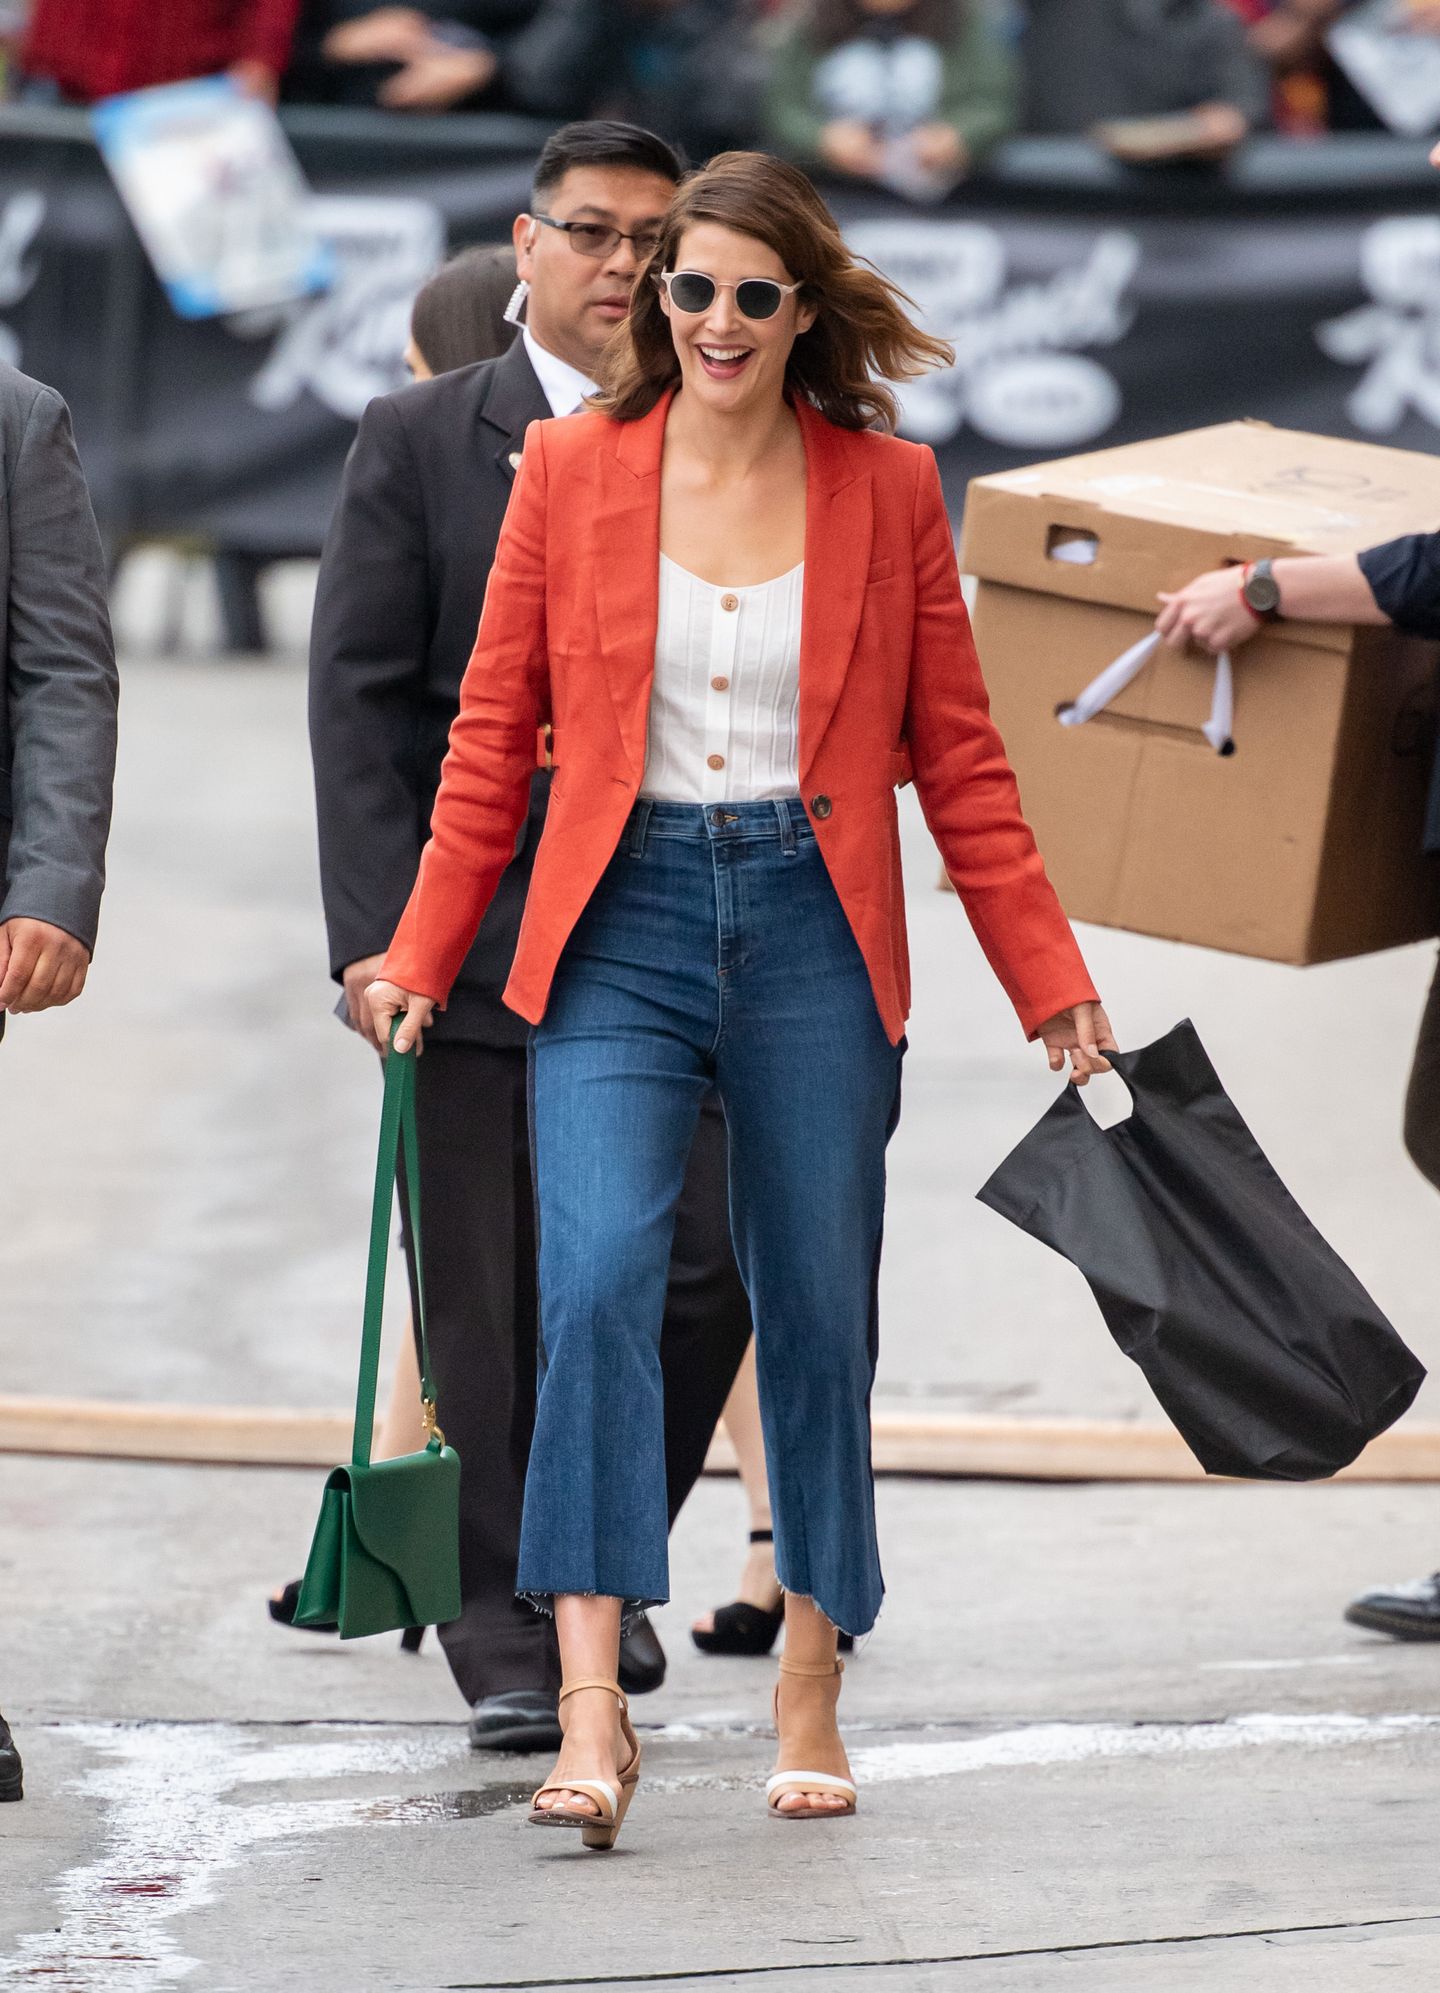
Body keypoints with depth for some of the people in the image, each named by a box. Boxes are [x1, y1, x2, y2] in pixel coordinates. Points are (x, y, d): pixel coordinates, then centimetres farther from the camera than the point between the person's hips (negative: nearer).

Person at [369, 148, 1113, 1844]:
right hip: (619, 923, -1)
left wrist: (1050, 985, 8)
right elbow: (493, 731, 7)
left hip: (813, 931, 1)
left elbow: (959, 756, 9)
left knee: (818, 1314, 5)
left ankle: (808, 1700, 19)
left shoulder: (888, 490, 5)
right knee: (598, 1280, -18)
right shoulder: (570, 468, 4)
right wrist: (419, 957, 3)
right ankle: (592, 1715, -21)